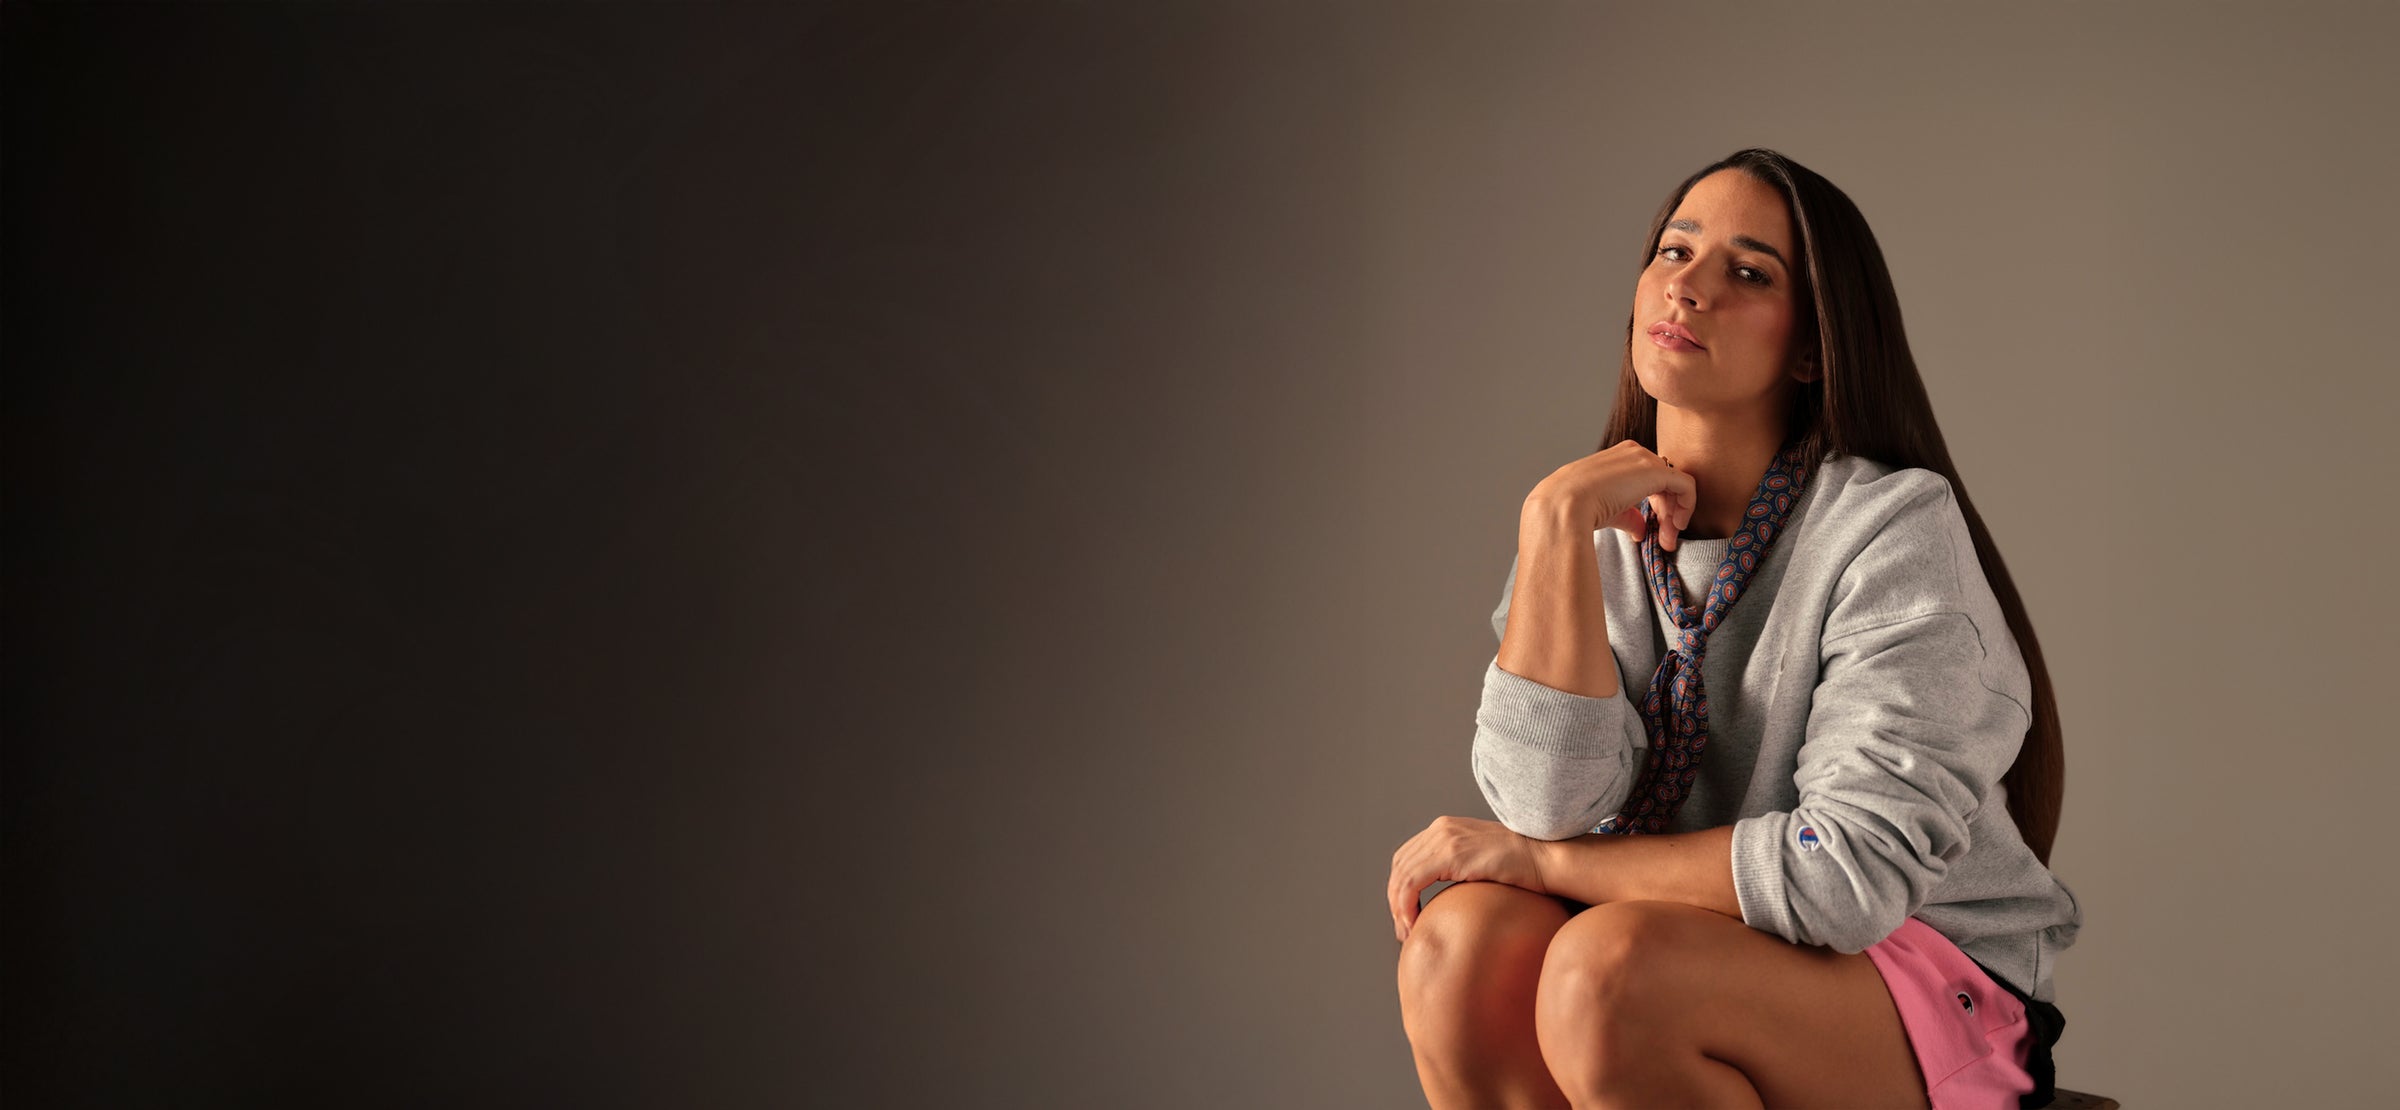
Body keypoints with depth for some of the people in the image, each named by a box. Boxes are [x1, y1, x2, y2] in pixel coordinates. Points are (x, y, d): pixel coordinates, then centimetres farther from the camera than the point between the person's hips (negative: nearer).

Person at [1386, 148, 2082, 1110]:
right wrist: (1555, 524, -19)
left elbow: (1854, 869, -22)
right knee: (1463, 938, -25)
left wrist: (1531, 858, -15)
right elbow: (1552, 804, -13)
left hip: (1935, 994, -5)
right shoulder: (1604, 528, 3)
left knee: (1610, 964, -32)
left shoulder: (1895, 527, -14)